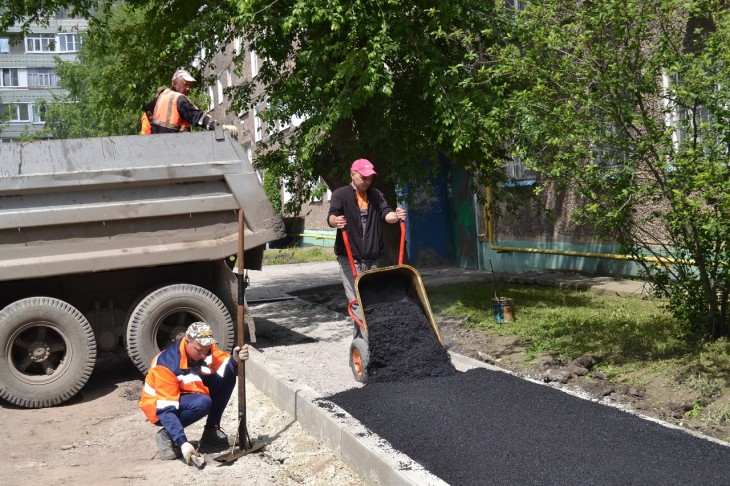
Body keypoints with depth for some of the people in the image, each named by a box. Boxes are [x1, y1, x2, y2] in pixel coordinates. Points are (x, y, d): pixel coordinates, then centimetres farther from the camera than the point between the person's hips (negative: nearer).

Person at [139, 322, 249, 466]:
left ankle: (211, 431, 1)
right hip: (160, 407, -7)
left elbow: (226, 369, -19)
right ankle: (167, 434, -10)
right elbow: (166, 410, -34)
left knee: (228, 377, -12)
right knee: (202, 403, -35)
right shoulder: (167, 364, -32)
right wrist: (183, 443, -41)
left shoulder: (204, 347, -13)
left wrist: (235, 360, -42)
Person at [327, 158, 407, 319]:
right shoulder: (340, 194, -3)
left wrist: (396, 216, -28)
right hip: (349, 258, -5)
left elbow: (386, 213, -4)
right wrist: (335, 221, -43)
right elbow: (331, 217, -17)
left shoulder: (376, 195, 11)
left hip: (372, 258, 5)